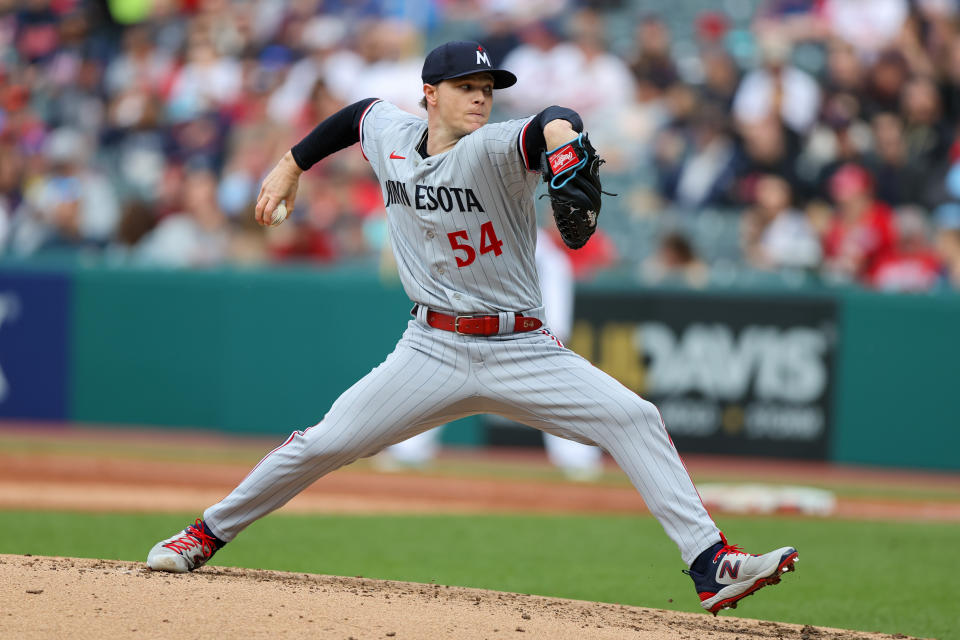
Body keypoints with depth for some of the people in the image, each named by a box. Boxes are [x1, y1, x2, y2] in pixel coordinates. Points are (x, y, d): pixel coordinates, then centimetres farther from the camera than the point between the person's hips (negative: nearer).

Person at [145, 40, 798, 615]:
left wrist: (561, 142, -60)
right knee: (323, 445, -3)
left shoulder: (491, 151, -13)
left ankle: (711, 566, -23)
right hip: (434, 350, 3)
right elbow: (359, 112, 27)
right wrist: (292, 165, 30)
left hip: (523, 351, -3)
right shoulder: (390, 134, 2)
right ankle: (207, 534, 18)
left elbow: (548, 125, -36)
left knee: (633, 418, -21)